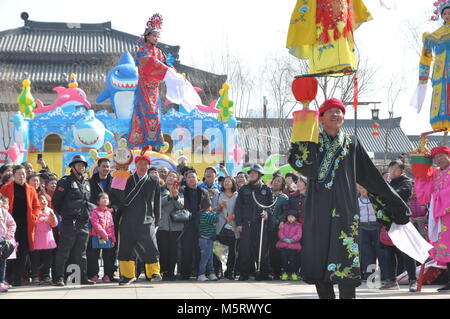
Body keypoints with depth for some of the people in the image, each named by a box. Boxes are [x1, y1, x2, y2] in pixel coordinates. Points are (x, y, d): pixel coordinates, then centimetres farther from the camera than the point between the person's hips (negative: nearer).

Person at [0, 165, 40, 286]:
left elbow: (36, 206, 15)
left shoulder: (31, 190, 12)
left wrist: (33, 217, 0)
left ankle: (21, 277, 2)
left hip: (26, 224, 2)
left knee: (24, 250, -2)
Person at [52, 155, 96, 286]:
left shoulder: (86, 183, 19)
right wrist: (63, 213, 1)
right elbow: (56, 200, -3)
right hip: (69, 221, -6)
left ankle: (83, 277, 15)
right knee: (64, 251, -6)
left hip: (84, 222, 6)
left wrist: (89, 207, 13)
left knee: (81, 252, 11)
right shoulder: (66, 181, -2)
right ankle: (59, 278, -4)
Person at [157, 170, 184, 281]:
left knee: (173, 250, 0)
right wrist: (169, 196, -17)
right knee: (163, 250, -6)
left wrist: (176, 196, -20)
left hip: (176, 225, 1)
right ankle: (163, 272, 2)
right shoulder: (160, 190, 10)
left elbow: (181, 205, -3)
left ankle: (171, 273, 6)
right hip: (162, 225, -1)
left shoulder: (180, 192, 14)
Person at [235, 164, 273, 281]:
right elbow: (238, 207, 10)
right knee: (245, 249, -3)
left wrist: (267, 213, -8)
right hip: (246, 223, 1)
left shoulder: (266, 190, 11)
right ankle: (244, 273, 4)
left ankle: (264, 272, 3)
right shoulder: (244, 190, 13)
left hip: (261, 223, -1)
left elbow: (272, 205, 13)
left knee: (262, 248, -3)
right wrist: (238, 223, 1)